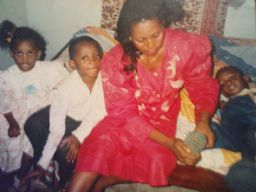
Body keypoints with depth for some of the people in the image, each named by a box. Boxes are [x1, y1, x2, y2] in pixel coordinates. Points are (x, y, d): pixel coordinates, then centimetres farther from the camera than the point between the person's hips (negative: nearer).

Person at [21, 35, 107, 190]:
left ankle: (64, 183, 10)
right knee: (33, 124, -17)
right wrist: (43, 165, -21)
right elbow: (56, 128, -24)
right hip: (68, 117, 2)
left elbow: (99, 111, -17)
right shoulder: (67, 87, -25)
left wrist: (79, 135, -26)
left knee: (67, 148, -23)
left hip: (90, 121, -1)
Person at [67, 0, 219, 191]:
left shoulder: (187, 46, -20)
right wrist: (169, 142, -26)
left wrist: (203, 120, -21)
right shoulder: (115, 62, -20)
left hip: (161, 119, 2)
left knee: (158, 161, -25)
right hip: (125, 119, -1)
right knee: (100, 149, -27)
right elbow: (125, 113, -16)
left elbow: (202, 85, -2)